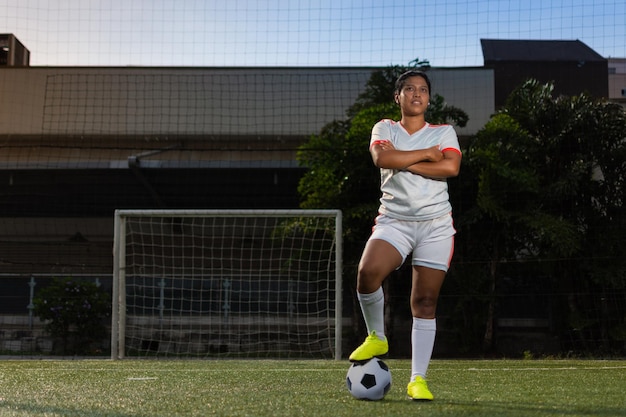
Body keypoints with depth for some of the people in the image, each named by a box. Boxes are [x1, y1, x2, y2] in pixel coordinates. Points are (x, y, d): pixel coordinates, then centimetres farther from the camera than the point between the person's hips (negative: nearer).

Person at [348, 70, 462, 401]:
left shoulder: (444, 132, 11)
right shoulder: (384, 128, 10)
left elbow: (451, 167, -10)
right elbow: (381, 158, -13)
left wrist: (404, 162, -10)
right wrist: (427, 154, -8)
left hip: (436, 224, 1)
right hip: (394, 220, -1)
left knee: (425, 301, -3)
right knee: (368, 271, -29)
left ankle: (418, 379, 2)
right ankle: (376, 338, -3)